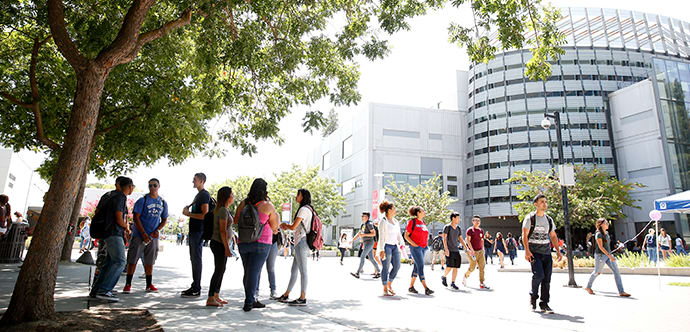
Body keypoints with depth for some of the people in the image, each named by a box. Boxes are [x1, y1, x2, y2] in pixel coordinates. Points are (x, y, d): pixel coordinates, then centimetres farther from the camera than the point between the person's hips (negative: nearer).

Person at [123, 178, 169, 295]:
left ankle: (149, 285, 15)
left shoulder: (163, 203, 10)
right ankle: (128, 284, 6)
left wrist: (157, 230, -3)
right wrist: (143, 234, -14)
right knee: (132, 260, -2)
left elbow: (164, 220, 16)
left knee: (149, 262, 9)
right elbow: (136, 217, -8)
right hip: (139, 235, -4)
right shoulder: (142, 200, -4)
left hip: (153, 237, 4)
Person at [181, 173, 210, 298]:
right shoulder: (198, 195, 19)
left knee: (196, 259, -7)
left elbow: (205, 215, -20)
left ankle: (196, 289, -2)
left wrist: (188, 213, -13)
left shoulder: (204, 195, -12)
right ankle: (194, 286, 22)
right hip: (194, 231, 10)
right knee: (194, 259, 14)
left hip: (199, 231, -10)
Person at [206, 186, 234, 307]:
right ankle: (210, 299, -2)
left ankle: (216, 296, 21)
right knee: (219, 270, -6)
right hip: (219, 244, -10)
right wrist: (227, 248, -19)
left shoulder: (223, 210, 15)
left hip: (219, 244, 10)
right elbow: (222, 230, -20)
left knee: (221, 270, 13)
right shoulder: (223, 210, -16)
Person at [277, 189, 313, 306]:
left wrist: (285, 225, 6)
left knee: (302, 270, -7)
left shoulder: (304, 209, -11)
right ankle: (286, 295, 20)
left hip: (302, 242, -10)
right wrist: (287, 226, 14)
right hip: (301, 243, 10)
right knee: (294, 270, 13)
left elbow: (293, 227, -14)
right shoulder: (308, 209, 21)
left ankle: (302, 298, -4)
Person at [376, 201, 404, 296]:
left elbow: (398, 234, 17)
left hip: (394, 246, 7)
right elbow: (381, 236, -13)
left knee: (397, 266, 3)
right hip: (386, 246, -7)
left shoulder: (395, 221, 15)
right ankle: (385, 290, 5)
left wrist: (402, 244, 8)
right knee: (386, 268, -3)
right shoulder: (383, 221, -8)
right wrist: (382, 250, -18)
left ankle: (389, 285, 22)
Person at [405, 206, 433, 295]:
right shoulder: (412, 222, -8)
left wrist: (425, 243, 12)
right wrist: (414, 244, -16)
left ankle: (411, 286, 18)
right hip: (415, 247, -8)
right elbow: (406, 236, -8)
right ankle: (426, 288, -14)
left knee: (417, 267, 10)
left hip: (423, 248, 8)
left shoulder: (423, 222, 14)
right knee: (421, 266, -12)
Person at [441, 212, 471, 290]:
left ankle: (452, 283, 9)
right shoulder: (447, 227, -4)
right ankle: (444, 277, 13)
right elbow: (444, 238, -9)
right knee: (450, 266, -13)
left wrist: (467, 248, 5)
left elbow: (461, 239, 16)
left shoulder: (458, 228, 13)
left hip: (456, 250, 6)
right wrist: (446, 249, -18)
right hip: (449, 250, -6)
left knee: (456, 267, 1)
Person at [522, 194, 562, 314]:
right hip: (534, 252, -5)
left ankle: (544, 304, 11)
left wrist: (558, 251, 10)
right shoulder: (530, 218, -3)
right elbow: (524, 235, -8)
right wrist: (527, 250, -17)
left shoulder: (549, 219, 14)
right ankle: (533, 296, 7)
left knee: (547, 278, 1)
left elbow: (553, 236, 20)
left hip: (546, 251, 5)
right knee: (538, 274, -18)